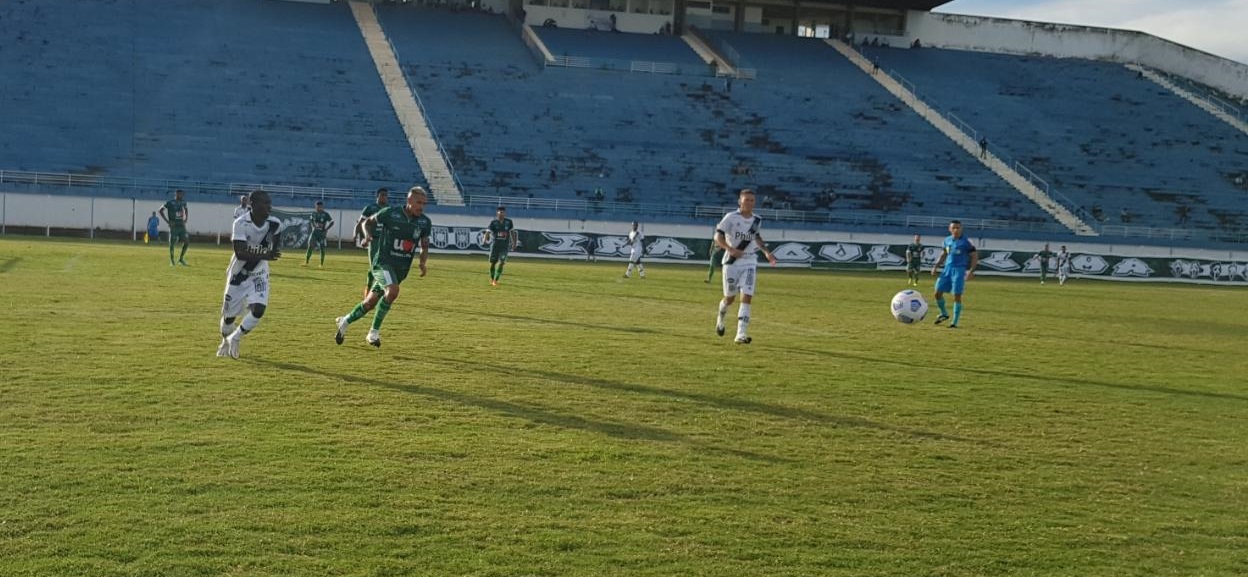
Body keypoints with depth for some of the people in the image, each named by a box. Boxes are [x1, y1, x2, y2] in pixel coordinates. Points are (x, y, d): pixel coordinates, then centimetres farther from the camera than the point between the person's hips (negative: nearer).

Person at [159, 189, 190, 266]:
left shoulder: (183, 203, 7)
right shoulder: (170, 203, -9)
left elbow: (186, 210, 27)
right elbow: (161, 210, -7)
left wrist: (186, 219, 12)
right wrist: (167, 221, -11)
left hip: (182, 226, 5)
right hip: (174, 226, -5)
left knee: (187, 242, -2)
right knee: (172, 243, 0)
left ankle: (181, 259, 11)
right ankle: (172, 261, 11)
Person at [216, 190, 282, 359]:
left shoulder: (274, 224, -12)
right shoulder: (241, 223, -24)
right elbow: (240, 253, -33)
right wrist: (265, 256, -43)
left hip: (259, 275, 2)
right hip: (238, 275, -2)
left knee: (258, 310, -18)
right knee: (229, 315, 9)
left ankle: (235, 339, 9)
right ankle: (225, 342, 42)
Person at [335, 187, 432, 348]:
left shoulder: (425, 223, 0)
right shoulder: (390, 213, -10)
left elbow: (424, 247, 11)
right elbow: (368, 221, 6)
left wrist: (422, 262, -8)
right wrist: (368, 235, -14)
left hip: (401, 269, 5)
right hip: (383, 262, -5)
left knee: (371, 302, 9)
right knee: (393, 291, -30)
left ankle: (345, 321, 34)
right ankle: (374, 332, -16)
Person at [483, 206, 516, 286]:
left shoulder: (509, 222, 2)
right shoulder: (493, 222, -6)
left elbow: (512, 232, 12)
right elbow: (488, 231, -16)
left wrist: (514, 243, 10)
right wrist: (486, 239, -35)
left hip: (505, 245, 1)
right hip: (495, 244, -1)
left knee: (501, 263, -9)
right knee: (492, 263, 7)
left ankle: (496, 280, -5)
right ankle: (492, 279, 27)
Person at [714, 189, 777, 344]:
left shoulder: (757, 220, 8)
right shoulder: (731, 217, -8)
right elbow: (718, 236, -13)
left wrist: (766, 252, 17)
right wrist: (730, 249, -29)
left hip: (749, 263, 3)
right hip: (732, 262, -3)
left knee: (747, 297, -12)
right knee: (730, 297, 8)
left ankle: (741, 334, -14)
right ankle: (720, 319, 41)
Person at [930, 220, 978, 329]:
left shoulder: (966, 242, -7)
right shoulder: (947, 240, 9)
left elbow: (975, 257, -5)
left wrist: (971, 271, -18)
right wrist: (936, 266, 12)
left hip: (959, 270, -5)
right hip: (948, 269, 5)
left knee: (957, 296, -7)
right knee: (938, 292, 2)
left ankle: (955, 322, 1)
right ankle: (944, 314, 25)